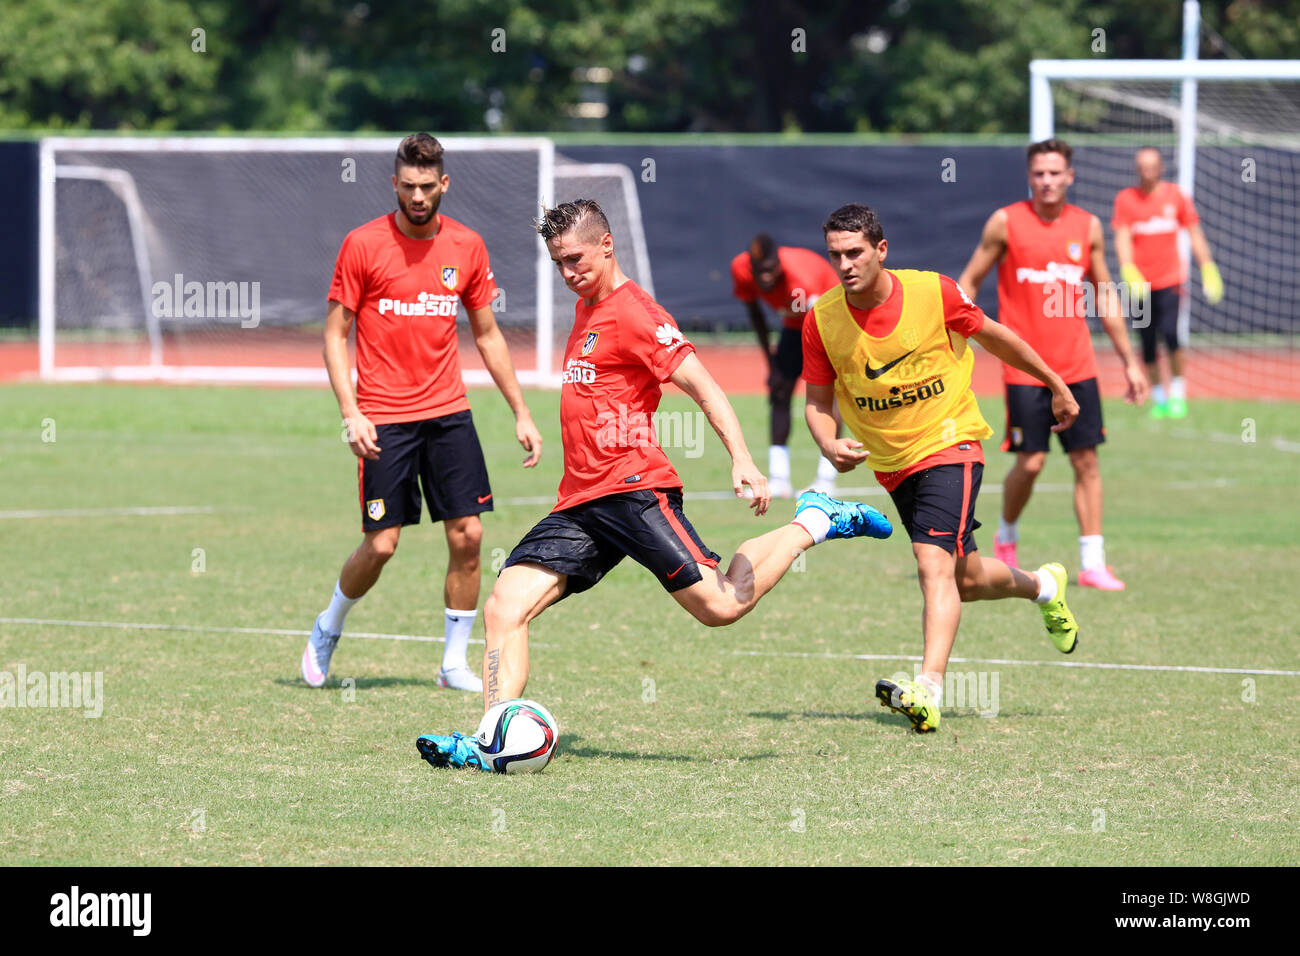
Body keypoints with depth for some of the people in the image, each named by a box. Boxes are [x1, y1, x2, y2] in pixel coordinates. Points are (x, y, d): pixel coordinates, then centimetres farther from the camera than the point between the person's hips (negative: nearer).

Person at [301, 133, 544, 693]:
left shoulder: (466, 246, 6)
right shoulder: (363, 245, -5)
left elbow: (486, 335, 15)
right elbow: (335, 333, -2)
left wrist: (521, 413, 12)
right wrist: (350, 412, -14)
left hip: (448, 411, 3)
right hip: (384, 420, -3)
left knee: (467, 535, -4)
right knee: (380, 545, -5)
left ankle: (455, 663, 7)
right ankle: (328, 629, 22)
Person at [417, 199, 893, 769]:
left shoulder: (632, 311, -7)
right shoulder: (586, 307, 20)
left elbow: (701, 385, -15)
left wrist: (742, 461, -25)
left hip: (631, 488, -8)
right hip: (578, 503, 8)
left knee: (720, 606, -13)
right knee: (503, 608, -10)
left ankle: (813, 524, 10)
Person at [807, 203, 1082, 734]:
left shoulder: (934, 293, -17)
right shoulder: (822, 321, -12)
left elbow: (993, 336, 1)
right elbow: (818, 402, -1)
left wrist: (1055, 386, 13)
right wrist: (829, 445, -24)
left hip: (949, 442, -4)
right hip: (890, 462, 4)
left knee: (935, 561, -24)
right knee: (966, 581, 15)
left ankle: (929, 688, -34)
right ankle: (1042, 586, 46)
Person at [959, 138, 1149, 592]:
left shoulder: (1088, 227, 7)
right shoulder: (1006, 223, -3)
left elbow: (1104, 295, 16)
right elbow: (969, 282, 4)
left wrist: (1129, 360, 16)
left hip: (1077, 365, 3)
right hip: (1024, 367, -3)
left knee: (1087, 460, -1)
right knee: (1030, 462, -6)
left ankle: (1092, 563, 3)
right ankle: (1006, 536, 21)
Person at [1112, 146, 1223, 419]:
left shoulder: (1176, 196, 4)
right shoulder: (1125, 198, 2)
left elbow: (1195, 234, 10)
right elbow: (1122, 237, -5)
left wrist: (1207, 268, 3)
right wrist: (1128, 271, -20)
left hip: (1171, 280, -1)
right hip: (1140, 283, 1)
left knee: (1169, 333, -18)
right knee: (1147, 342, 3)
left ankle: (1177, 393, -4)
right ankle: (1158, 398, 16)